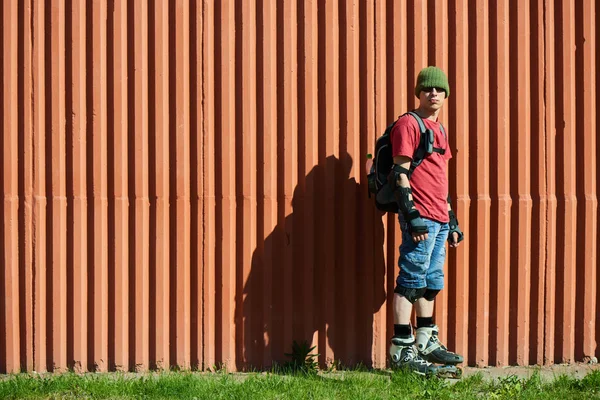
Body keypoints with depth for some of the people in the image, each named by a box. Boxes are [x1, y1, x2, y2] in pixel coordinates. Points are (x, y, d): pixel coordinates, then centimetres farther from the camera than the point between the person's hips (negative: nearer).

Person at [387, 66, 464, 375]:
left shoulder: (439, 129, 20)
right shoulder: (408, 124, -7)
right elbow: (399, 173, -13)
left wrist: (452, 221, 22)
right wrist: (412, 216, -19)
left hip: (439, 220, 9)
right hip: (420, 217, -9)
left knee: (431, 281, 13)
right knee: (411, 280, -8)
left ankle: (426, 343, 21)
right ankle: (402, 349, -7)